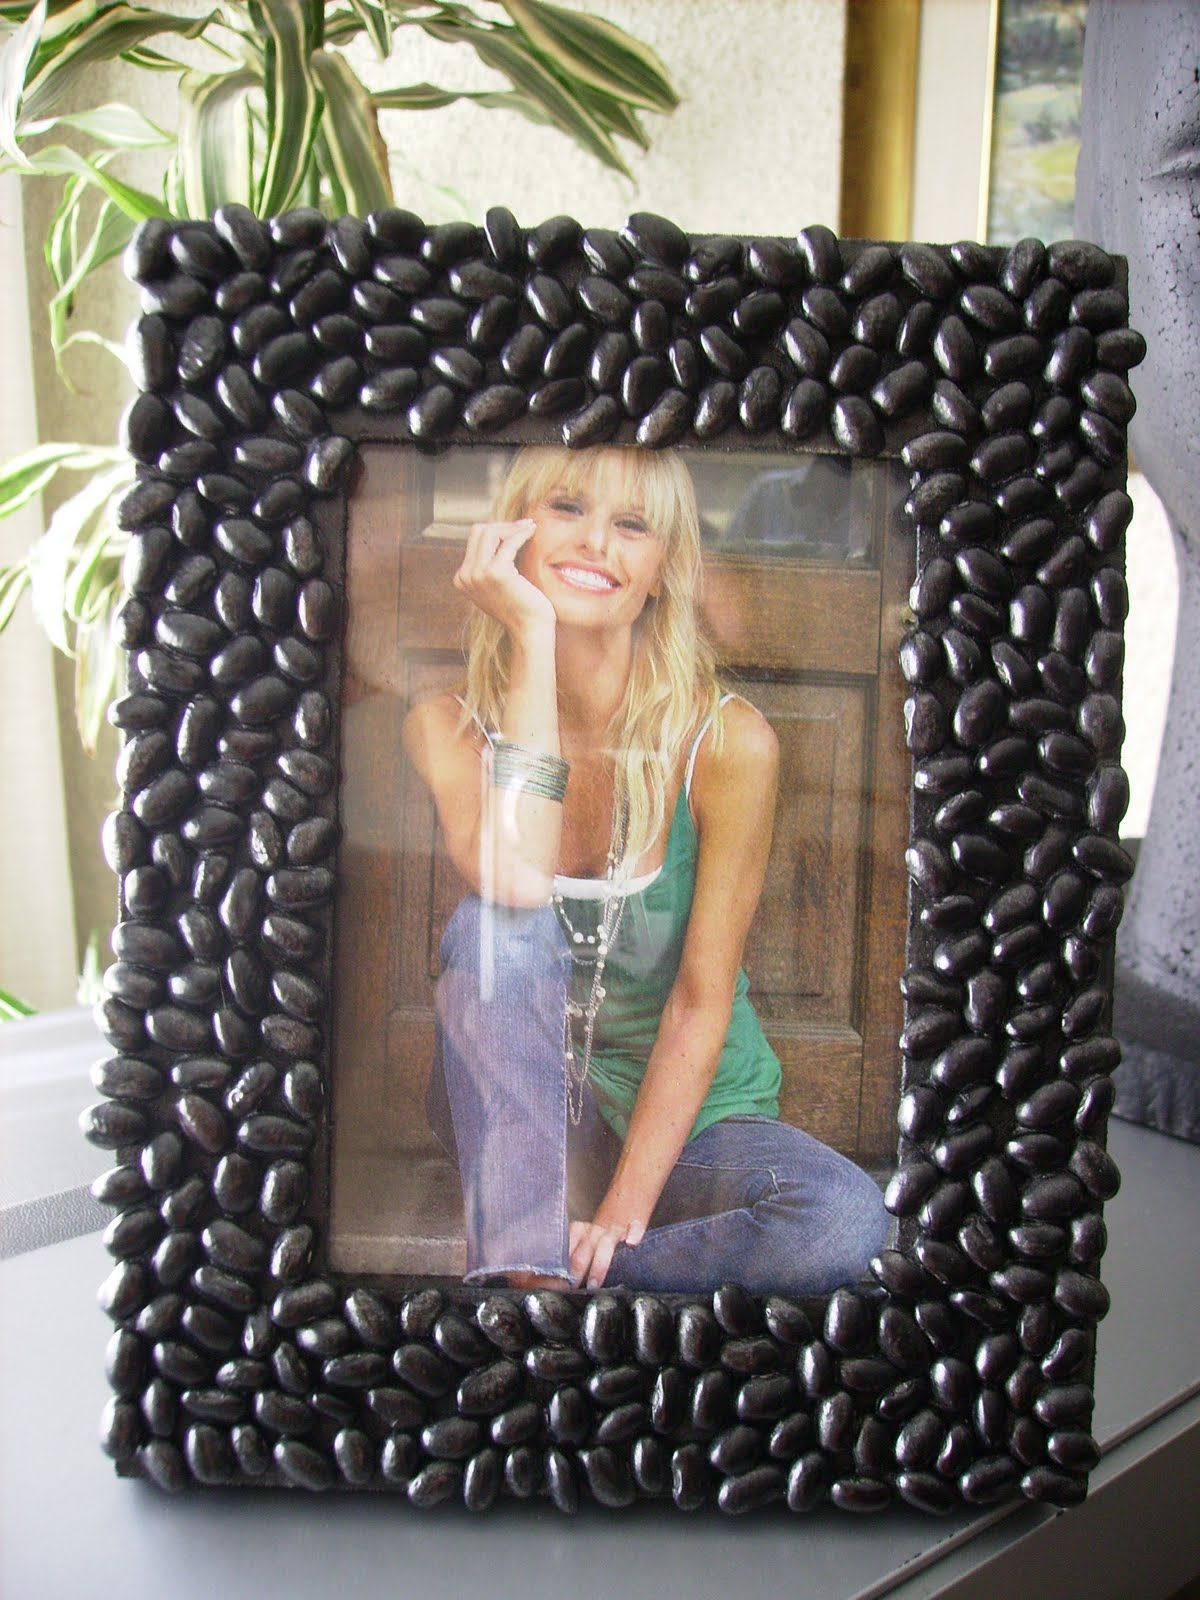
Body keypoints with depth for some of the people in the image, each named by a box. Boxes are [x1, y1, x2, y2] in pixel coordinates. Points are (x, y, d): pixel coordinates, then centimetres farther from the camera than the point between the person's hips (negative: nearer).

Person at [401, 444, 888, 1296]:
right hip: (522, 1112, 1)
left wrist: (622, 1209, -19)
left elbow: (701, 1000, -13)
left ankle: (564, 1273, -12)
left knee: (847, 1218, -28)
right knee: (497, 924, -28)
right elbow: (517, 882, -30)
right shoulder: (450, 725, -8)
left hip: (684, 1111, 0)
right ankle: (523, 1258, -24)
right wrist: (532, 642, -26)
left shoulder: (729, 741, -15)